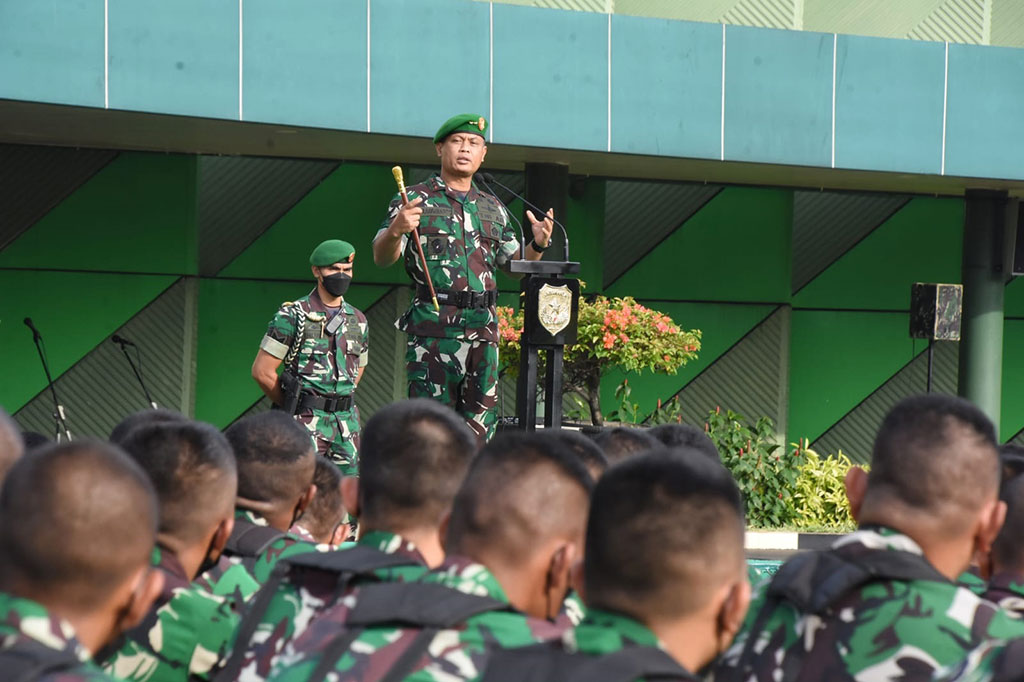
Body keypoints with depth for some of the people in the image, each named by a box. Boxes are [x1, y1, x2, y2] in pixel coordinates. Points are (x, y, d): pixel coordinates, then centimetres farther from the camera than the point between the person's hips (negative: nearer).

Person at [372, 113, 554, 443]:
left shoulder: (493, 208, 21)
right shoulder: (415, 200, 6)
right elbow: (382, 258, -4)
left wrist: (538, 244, 2)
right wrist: (395, 230, -26)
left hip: (483, 329, 5)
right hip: (432, 329, -5)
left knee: (481, 423, 3)